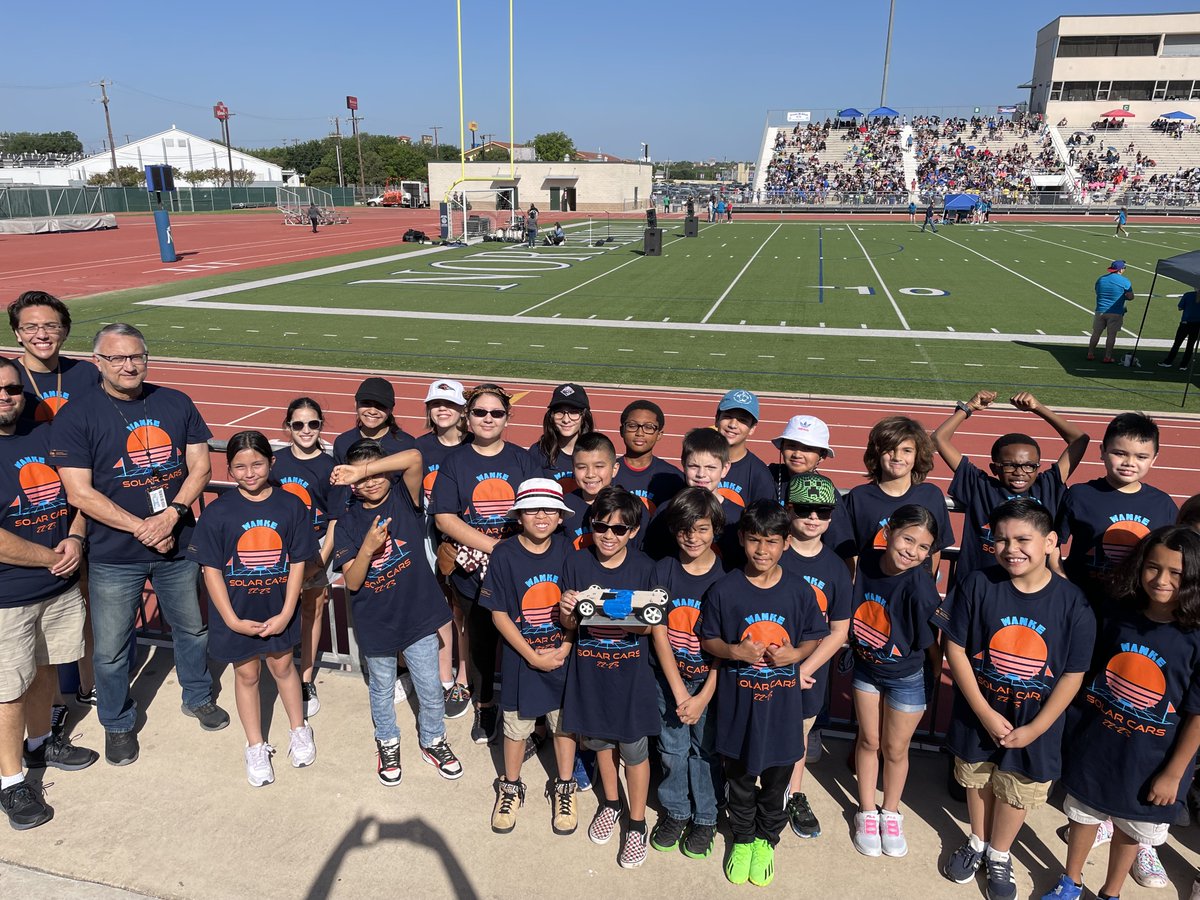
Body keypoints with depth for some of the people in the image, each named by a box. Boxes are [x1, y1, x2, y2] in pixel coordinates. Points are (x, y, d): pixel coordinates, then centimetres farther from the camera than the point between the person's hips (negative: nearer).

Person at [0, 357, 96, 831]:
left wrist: (75, 539, -6)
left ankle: (41, 742, 43)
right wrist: (50, 556, -15)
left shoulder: (43, 436, 4)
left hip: (62, 586, 6)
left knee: (44, 668, 22)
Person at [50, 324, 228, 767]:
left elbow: (200, 465, 0)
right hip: (113, 557, -3)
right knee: (111, 649, 11)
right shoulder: (76, 416, -9)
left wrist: (172, 514, -16)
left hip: (179, 544, 3)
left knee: (193, 628, 19)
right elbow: (80, 494, -13)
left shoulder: (176, 403, 1)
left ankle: (198, 697, 44)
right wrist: (141, 527, -18)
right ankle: (117, 724, 35)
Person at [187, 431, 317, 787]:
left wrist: (286, 613, -11)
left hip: (278, 611, 1)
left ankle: (298, 730, 42)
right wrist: (232, 620, -14)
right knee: (247, 674, 15)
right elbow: (211, 569, -10)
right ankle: (256, 747, 34)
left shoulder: (291, 505, -10)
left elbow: (297, 562, -7)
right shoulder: (218, 512, -13)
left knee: (282, 666, 19)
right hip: (237, 614, 0)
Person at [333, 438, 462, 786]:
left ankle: (433, 741, 40)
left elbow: (414, 458, -30)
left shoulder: (405, 500, -10)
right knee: (382, 690, 22)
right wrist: (367, 548, -27)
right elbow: (352, 582, -12)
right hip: (375, 623, 1)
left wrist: (368, 468, -30)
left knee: (431, 691, 13)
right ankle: (388, 743, 48)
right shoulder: (348, 522, -7)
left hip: (419, 616, -1)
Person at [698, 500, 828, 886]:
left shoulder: (799, 590, -9)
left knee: (776, 778, 18)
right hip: (738, 701, 0)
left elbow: (815, 636, 2)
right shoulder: (724, 590, -12)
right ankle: (742, 838, 43)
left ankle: (766, 839, 43)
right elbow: (707, 639, -3)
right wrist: (736, 651, -21)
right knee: (740, 777, 18)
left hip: (782, 701, 1)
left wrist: (795, 654, -17)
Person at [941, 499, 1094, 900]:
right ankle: (977, 841, 49)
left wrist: (1035, 729, -10)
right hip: (978, 713, 1)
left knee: (1017, 790, 19)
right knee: (977, 779, 22)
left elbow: (1073, 675, -10)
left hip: (1035, 722, 0)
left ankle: (999, 853, 45)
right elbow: (954, 647, -13)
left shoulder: (1072, 602, -17)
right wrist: (985, 712, -14)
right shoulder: (979, 585, -18)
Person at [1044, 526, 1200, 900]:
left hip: (1150, 760, -2)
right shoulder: (1116, 616, -10)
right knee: (1083, 813, 21)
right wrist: (1080, 725, 8)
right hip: (1095, 745, 3)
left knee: (1130, 829, 21)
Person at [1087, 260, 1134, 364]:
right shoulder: (1125, 282, -6)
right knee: (1111, 334, 0)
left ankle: (1090, 354, 16)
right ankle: (1107, 357, 0)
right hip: (1115, 313, -4)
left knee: (1096, 333, 11)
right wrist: (1123, 297, 13)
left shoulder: (1100, 279, 9)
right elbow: (1130, 297, -7)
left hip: (1100, 311, 4)